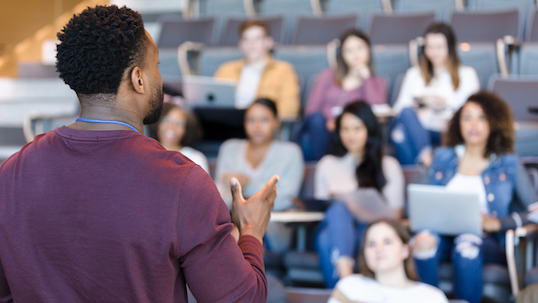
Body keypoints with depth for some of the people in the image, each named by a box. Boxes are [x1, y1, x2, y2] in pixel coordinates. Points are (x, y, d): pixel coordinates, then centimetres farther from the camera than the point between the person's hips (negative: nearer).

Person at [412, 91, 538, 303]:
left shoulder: (508, 164, 12)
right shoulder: (443, 158, 22)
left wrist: (496, 222, -10)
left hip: (486, 240, -2)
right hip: (445, 234, 2)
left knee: (466, 246, -39)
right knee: (424, 240, -35)